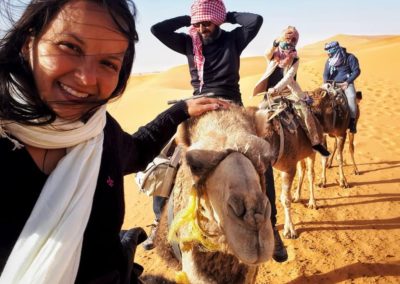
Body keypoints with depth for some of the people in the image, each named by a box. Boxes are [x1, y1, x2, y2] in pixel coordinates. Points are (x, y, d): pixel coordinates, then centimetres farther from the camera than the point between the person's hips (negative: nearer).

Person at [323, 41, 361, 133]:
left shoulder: (349, 57, -7)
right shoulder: (329, 61, 4)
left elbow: (356, 71, -6)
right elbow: (325, 74, 10)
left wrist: (347, 82, -17)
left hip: (346, 83, -4)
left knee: (351, 96, -32)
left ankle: (352, 121, -25)